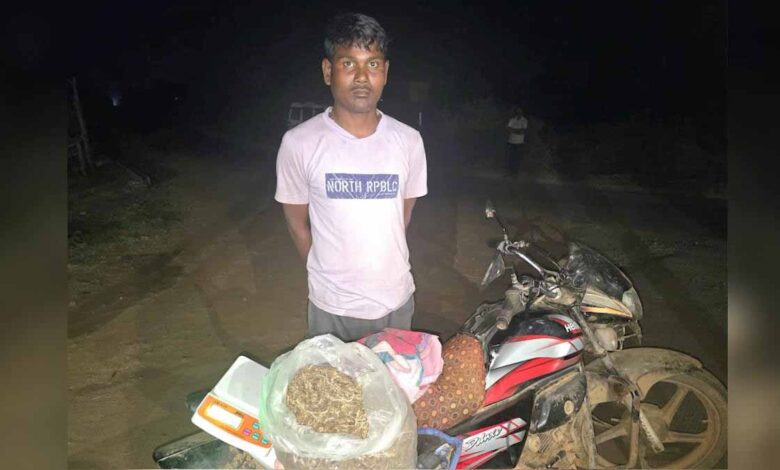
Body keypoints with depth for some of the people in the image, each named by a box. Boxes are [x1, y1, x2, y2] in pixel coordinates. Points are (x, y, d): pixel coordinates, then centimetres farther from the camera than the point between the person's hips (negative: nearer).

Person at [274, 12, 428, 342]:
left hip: (397, 300, 3)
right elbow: (297, 223, -2)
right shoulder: (299, 143, -13)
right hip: (331, 306, -2)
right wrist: (329, 274, 5)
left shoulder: (408, 141, -5)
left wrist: (382, 265, 10)